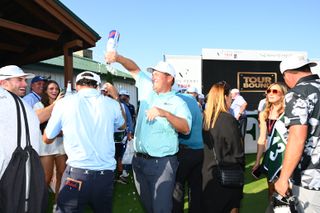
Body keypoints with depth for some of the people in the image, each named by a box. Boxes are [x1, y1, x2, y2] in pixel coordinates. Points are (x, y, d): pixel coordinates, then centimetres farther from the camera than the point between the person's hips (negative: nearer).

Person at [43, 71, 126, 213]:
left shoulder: (64, 102, -2)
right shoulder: (111, 104, 1)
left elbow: (47, 139, 12)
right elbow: (122, 125, 25)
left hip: (76, 173, -2)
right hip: (105, 174, 3)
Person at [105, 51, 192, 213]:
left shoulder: (177, 102, -7)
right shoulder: (148, 90, 10)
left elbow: (186, 129, -20)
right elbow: (134, 69, 13)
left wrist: (165, 113, -32)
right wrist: (118, 58, -4)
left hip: (162, 163, -5)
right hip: (139, 160, 6)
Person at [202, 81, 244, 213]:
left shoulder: (205, 117, -2)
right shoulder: (228, 119, -18)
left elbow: (206, 145, 4)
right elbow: (237, 151, -13)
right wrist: (240, 170, 1)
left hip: (208, 171, 6)